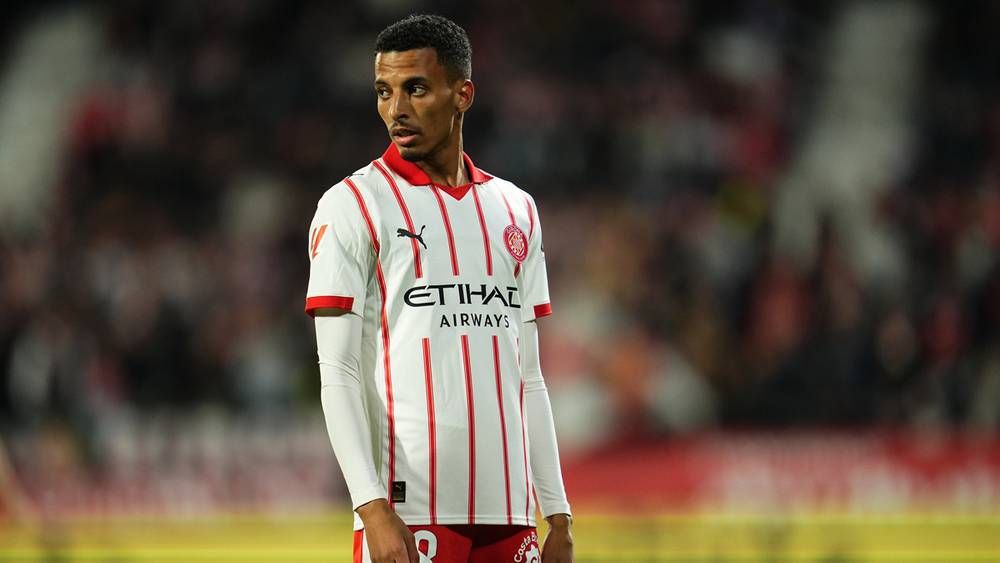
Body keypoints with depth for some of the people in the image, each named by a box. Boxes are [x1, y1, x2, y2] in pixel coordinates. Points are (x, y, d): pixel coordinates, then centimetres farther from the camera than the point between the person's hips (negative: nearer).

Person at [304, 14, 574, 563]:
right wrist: (372, 506, -17)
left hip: (508, 517, 5)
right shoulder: (353, 206, 0)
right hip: (407, 517, -5)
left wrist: (558, 515, 12)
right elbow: (338, 373, -6)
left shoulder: (515, 209, 16)